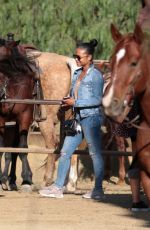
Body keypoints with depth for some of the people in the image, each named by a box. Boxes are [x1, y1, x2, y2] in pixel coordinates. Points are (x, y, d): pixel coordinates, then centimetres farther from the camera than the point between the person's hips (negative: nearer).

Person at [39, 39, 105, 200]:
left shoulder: (96, 75, -9)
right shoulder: (77, 74, 14)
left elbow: (97, 100, -15)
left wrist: (75, 102, -16)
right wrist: (68, 102, 4)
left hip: (91, 117, -8)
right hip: (78, 118, 8)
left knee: (95, 153, -1)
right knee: (65, 152, 7)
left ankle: (98, 190, 5)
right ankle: (58, 187, 12)